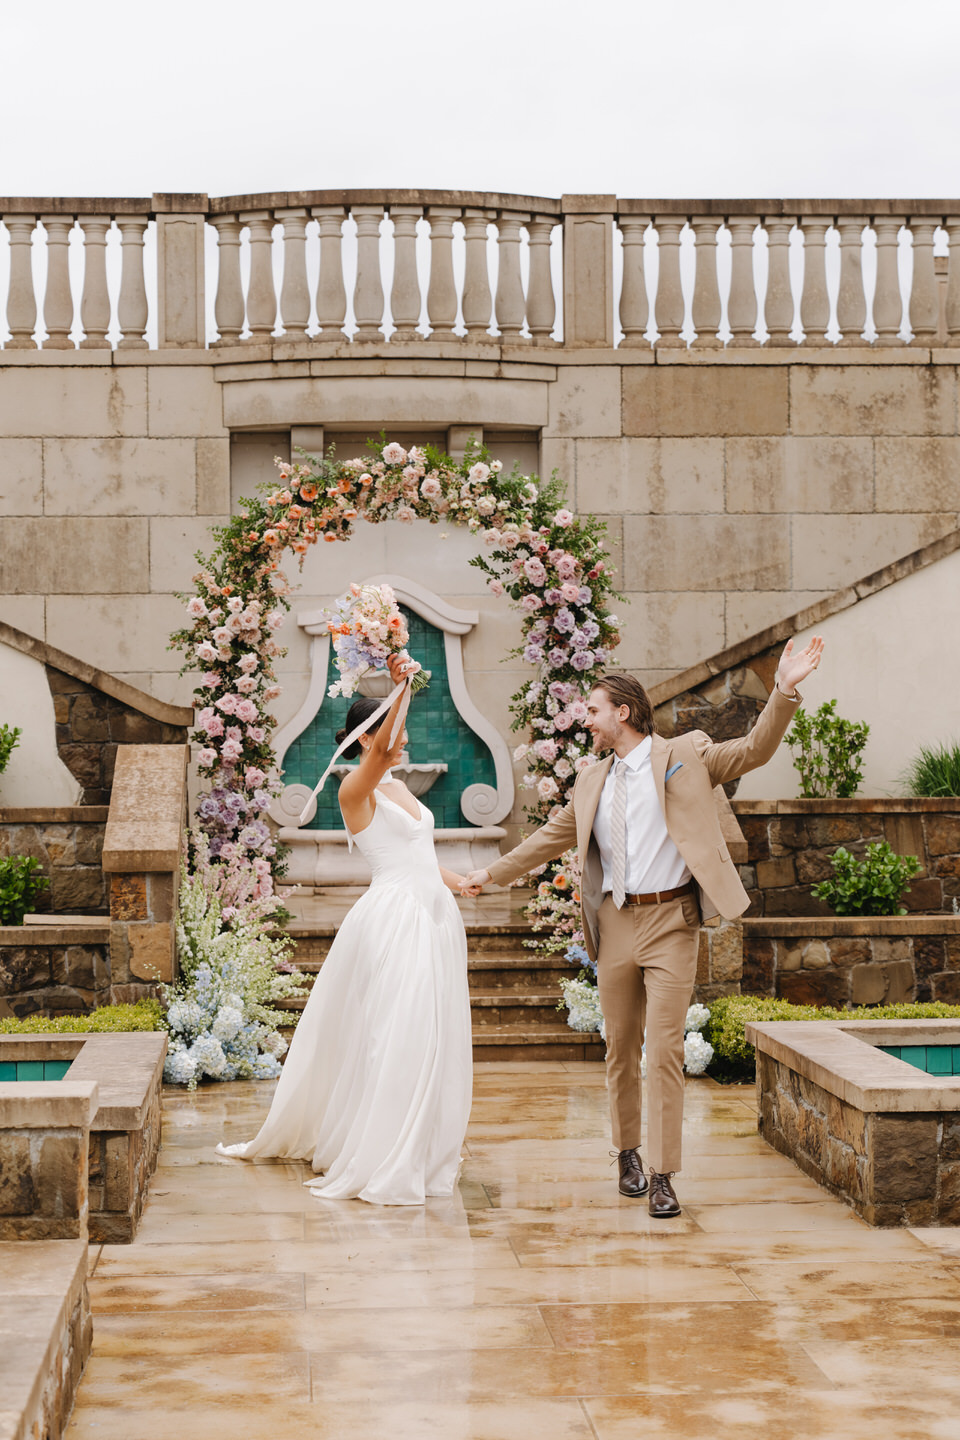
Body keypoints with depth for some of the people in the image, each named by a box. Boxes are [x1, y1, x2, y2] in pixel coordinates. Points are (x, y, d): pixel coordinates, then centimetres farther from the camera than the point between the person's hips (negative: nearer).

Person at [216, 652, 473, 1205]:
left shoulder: (398, 788, 18)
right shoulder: (356, 789, -9)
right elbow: (381, 748, -30)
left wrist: (453, 879, 31)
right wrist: (402, 687, -38)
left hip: (434, 918, 9)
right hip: (393, 921, -9)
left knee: (433, 1034, 10)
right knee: (393, 1037, -9)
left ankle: (424, 1150, 22)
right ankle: (381, 1163, -1)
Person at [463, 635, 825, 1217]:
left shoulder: (684, 756, 2)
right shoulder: (594, 781, 15)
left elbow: (754, 751, -5)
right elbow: (552, 836, 24)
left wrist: (785, 691, -18)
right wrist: (493, 873, 27)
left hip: (670, 921, -5)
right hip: (615, 923, 5)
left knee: (664, 1051, -9)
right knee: (621, 1049, 11)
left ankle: (663, 1176, -6)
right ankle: (629, 1153, 28)